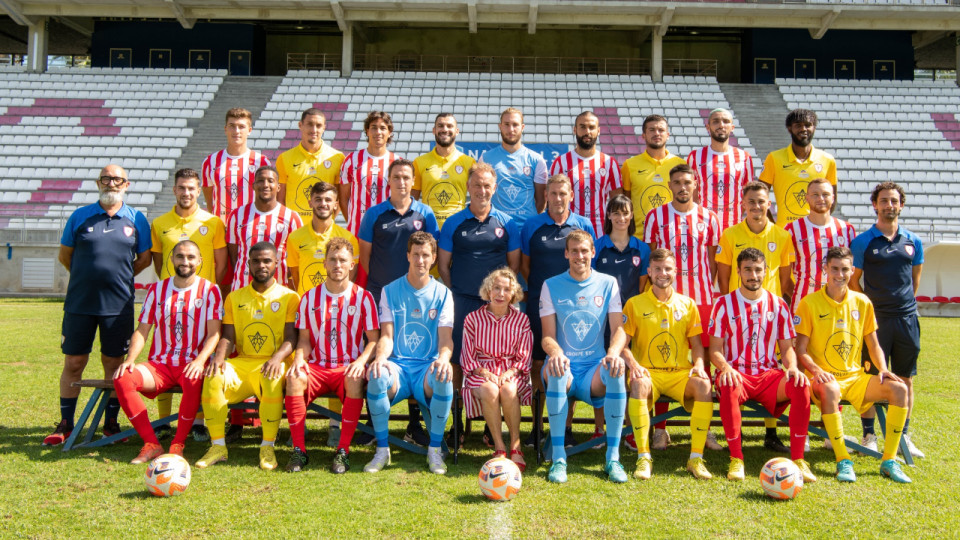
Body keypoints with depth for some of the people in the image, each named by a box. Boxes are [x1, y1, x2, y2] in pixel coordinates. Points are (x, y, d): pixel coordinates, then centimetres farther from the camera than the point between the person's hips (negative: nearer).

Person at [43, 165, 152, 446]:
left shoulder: (136, 219, 4)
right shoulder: (80, 216, 4)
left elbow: (144, 259, 11)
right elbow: (64, 254, 13)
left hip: (119, 305, 0)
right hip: (79, 303, 0)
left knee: (114, 363, 7)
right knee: (73, 363, 4)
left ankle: (111, 423, 18)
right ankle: (65, 425, 17)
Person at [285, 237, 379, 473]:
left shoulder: (363, 297, 4)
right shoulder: (310, 297, 11)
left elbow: (373, 339, 1)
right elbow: (304, 338, 11)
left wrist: (361, 361, -18)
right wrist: (299, 359, -11)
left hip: (349, 367, -2)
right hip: (317, 366, 2)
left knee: (355, 379, -36)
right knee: (294, 378, -29)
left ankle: (343, 451, -26)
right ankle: (299, 449, -21)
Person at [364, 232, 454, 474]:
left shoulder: (442, 293, 8)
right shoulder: (390, 291, 9)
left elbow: (446, 338, -1)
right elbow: (387, 336, 2)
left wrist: (443, 358, -25)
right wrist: (380, 357, -22)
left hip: (428, 365, 0)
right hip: (398, 365, 0)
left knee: (444, 378, -35)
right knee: (377, 375, -34)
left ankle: (434, 450, -15)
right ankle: (382, 449, -16)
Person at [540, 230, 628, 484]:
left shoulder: (608, 284, 8)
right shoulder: (551, 286, 6)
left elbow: (619, 329, 0)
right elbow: (547, 336, 0)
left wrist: (613, 353, -24)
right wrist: (556, 353, -25)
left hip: (594, 370, 1)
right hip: (565, 366, -1)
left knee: (616, 369, -33)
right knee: (556, 369, -36)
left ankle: (613, 458, -24)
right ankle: (558, 458, -27)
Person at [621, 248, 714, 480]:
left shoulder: (687, 304, 11)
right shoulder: (635, 304, 5)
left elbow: (697, 343, 10)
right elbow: (623, 342, -1)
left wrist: (698, 364, -11)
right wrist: (633, 364, -20)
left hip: (680, 373, 2)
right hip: (648, 372, -2)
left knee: (703, 384, -30)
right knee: (639, 384, -36)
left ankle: (696, 458, -19)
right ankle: (643, 458, -28)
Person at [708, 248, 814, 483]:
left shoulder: (778, 305, 11)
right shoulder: (724, 303, 3)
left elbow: (787, 347, 12)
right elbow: (715, 349, 0)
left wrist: (792, 367, -11)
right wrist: (725, 367, -22)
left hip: (769, 375, 2)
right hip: (736, 373, -2)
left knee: (801, 385, -29)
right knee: (729, 386, -38)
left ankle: (798, 459, -20)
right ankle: (736, 459, -26)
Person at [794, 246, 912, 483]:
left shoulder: (862, 302, 8)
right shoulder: (809, 303, -5)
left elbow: (873, 345, 14)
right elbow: (800, 350, -7)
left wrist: (882, 369, -4)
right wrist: (816, 370, -25)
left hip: (855, 377, 5)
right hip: (824, 378, -4)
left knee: (899, 388, -19)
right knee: (830, 390, -38)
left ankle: (889, 461, -11)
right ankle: (843, 461, -28)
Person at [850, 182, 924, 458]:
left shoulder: (913, 241, 8)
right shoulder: (862, 241, -1)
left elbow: (915, 278, 18)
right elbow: (853, 282, 2)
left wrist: (904, 302, 13)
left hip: (907, 318, 3)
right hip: (875, 318, -3)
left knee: (906, 380, 8)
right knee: (872, 378, 0)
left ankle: (903, 436, 18)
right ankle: (869, 436, 10)